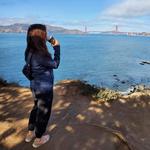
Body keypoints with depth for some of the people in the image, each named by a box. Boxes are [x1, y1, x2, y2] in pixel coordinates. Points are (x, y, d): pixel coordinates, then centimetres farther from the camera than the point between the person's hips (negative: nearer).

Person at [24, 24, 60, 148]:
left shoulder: (30, 51, -3)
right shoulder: (40, 54, -30)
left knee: (36, 108, 27)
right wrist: (57, 47, -8)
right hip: (44, 88, -8)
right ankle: (38, 139, 32)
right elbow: (55, 64, -16)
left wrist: (52, 46, 5)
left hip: (35, 86, 8)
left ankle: (30, 133, 43)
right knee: (43, 112, 12)